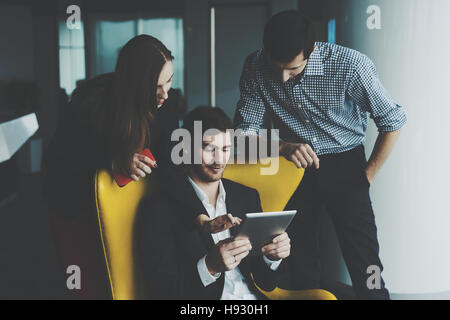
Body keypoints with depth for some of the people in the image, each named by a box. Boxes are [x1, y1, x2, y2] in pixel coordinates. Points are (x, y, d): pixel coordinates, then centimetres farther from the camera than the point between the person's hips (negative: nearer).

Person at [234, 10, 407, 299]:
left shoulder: (350, 65, -23)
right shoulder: (256, 68, -14)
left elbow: (393, 122, -10)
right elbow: (245, 131, -10)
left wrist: (367, 176, -4)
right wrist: (284, 148, -29)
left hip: (344, 164, -2)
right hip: (294, 166, 3)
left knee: (364, 263, -6)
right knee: (301, 264, 7)